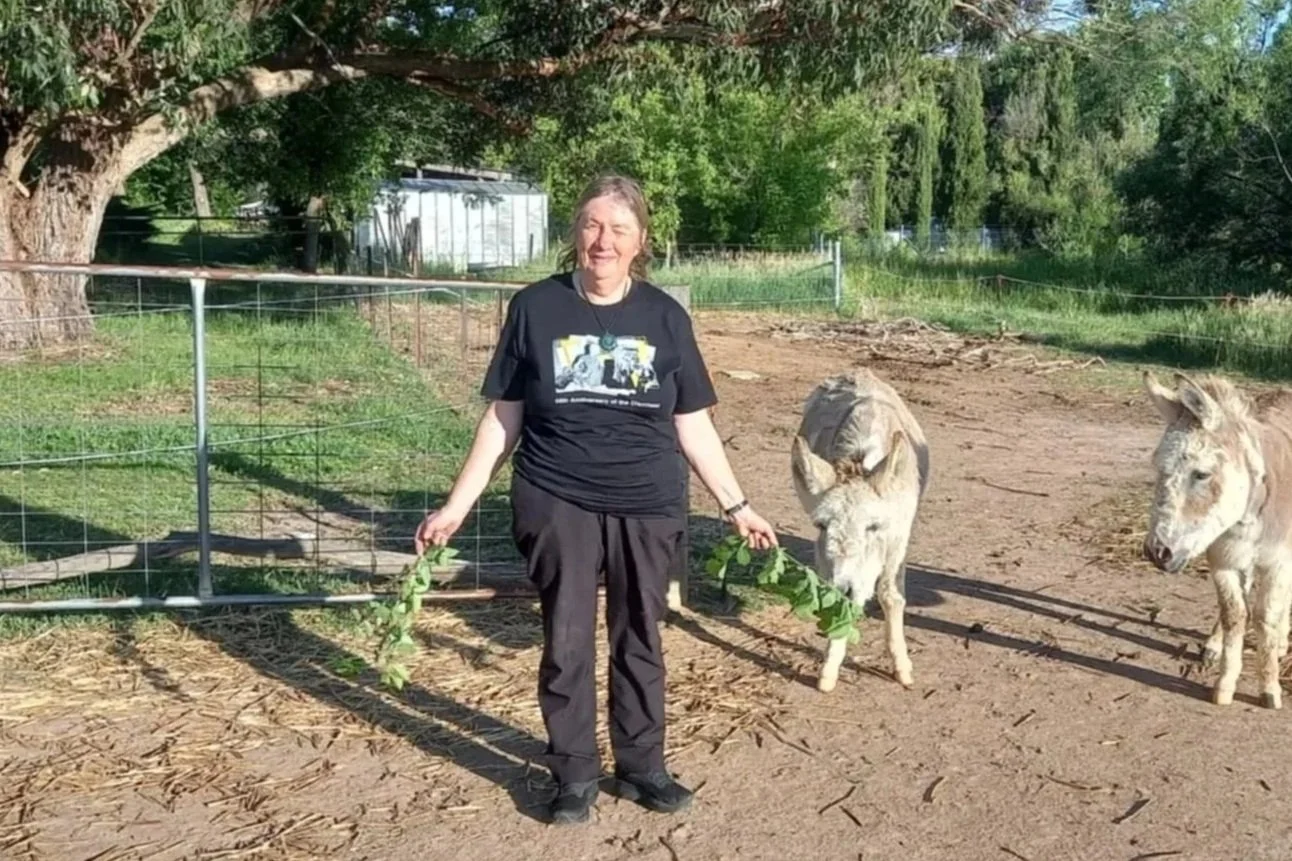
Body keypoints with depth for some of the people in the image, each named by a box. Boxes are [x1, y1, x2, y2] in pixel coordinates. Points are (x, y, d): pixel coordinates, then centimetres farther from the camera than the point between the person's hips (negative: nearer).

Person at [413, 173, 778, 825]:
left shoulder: (664, 317, 1)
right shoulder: (535, 307, -3)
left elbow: (693, 425, 7)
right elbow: (501, 418, 2)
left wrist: (736, 505, 7)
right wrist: (456, 505, 0)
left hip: (648, 509, 2)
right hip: (557, 506, -1)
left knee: (640, 644, 14)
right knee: (567, 646, 8)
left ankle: (641, 766, 31)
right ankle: (574, 775, 26)